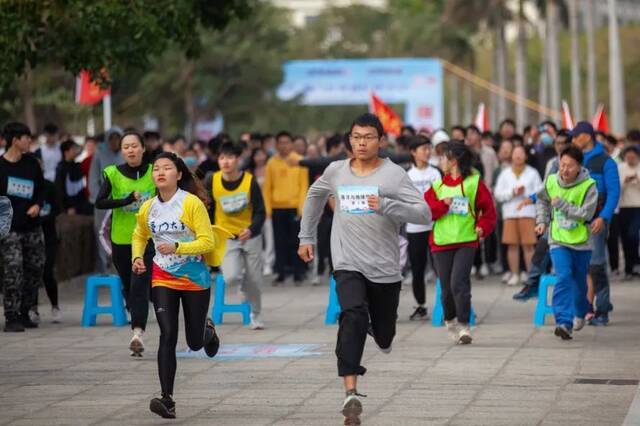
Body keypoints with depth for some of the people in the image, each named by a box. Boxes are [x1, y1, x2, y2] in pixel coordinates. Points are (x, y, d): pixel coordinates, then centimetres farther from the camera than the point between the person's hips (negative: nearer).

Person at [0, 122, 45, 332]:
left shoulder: (31, 163, 7)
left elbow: (41, 188, 17)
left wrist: (37, 205, -3)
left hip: (32, 226, 6)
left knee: (35, 268, 6)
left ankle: (24, 312, 19)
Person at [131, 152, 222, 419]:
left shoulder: (192, 203, -13)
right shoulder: (148, 208, 1)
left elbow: (208, 241, -15)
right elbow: (139, 236, 22)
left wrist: (177, 247, -27)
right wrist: (137, 257, 3)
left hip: (195, 278, -2)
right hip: (163, 278, 2)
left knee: (195, 343, 8)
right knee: (167, 337, -13)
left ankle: (207, 330, 46)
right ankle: (167, 400, -15)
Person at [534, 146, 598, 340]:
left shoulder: (588, 186, -15)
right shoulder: (551, 181, -4)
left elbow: (586, 214, -22)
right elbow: (542, 200, 18)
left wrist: (561, 204, -25)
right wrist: (542, 221, 7)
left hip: (581, 242, -1)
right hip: (558, 241, 1)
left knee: (580, 282, 15)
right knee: (563, 277, -18)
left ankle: (580, 313, 45)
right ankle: (564, 322, -25)